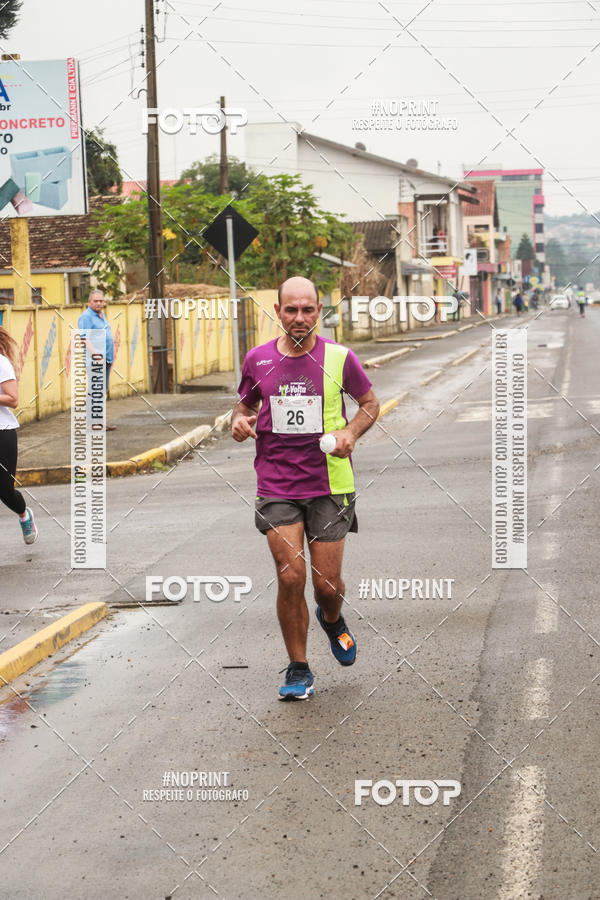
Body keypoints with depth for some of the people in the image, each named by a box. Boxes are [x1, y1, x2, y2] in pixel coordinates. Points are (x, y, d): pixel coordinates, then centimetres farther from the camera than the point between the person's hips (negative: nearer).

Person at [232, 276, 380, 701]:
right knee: (290, 576, -9)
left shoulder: (339, 358, -3)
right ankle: (298, 670, 8)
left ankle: (332, 620, 39)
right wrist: (240, 420, -4)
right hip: (276, 486, 1)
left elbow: (370, 402, 10)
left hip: (330, 485, -1)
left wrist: (351, 431, -9)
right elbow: (246, 403, 19)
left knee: (327, 584, 1)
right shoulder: (257, 360, 2)